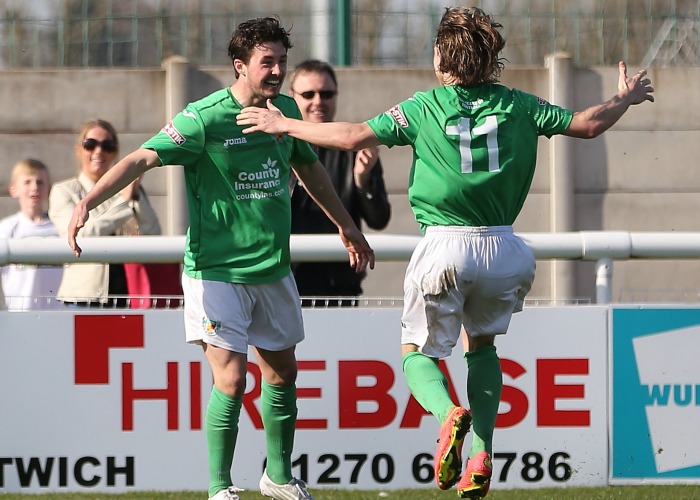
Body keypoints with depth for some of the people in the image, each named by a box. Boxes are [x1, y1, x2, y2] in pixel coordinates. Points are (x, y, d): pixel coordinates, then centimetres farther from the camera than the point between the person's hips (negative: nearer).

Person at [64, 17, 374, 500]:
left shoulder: (286, 108, 3)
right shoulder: (204, 118, -17)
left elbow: (309, 166, 21)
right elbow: (143, 157, -24)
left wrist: (346, 225, 30)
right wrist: (89, 201, -38)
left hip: (273, 268, 6)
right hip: (217, 272, -6)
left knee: (283, 372, 15)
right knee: (231, 378, -14)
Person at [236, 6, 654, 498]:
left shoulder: (424, 109, -1)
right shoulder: (519, 106, 5)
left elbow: (353, 136, -6)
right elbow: (586, 124, 7)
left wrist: (284, 124, 6)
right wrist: (626, 98, 28)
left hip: (446, 249, -3)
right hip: (503, 249, 3)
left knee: (418, 353, 14)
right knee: (482, 344, 26)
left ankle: (448, 412, -22)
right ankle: (480, 455, 7)